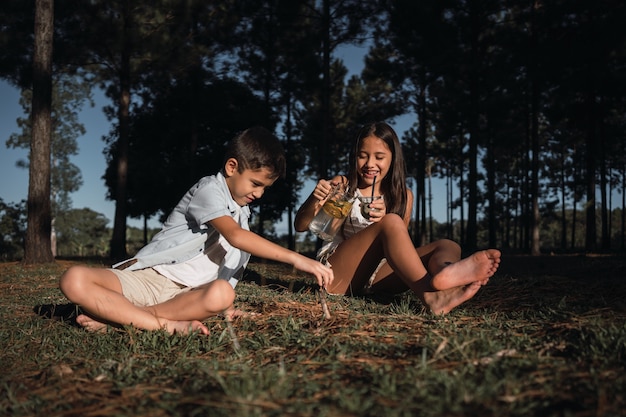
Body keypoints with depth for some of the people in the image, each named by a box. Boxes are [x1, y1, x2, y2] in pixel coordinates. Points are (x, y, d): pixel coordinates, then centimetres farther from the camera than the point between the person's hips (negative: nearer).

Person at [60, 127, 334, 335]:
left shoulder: (243, 213, 18)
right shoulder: (209, 188, -7)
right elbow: (234, 235, -24)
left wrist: (224, 304, 13)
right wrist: (295, 258, -29)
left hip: (185, 293, 5)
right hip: (146, 276, -5)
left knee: (221, 293, -33)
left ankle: (116, 316, -24)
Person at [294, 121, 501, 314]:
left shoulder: (403, 196, 13)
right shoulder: (341, 186, 6)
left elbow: (400, 242, 4)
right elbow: (300, 226, 1)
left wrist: (384, 221, -17)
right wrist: (314, 199, -20)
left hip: (373, 279, 4)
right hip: (337, 276, -3)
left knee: (447, 246, -16)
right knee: (391, 222, -28)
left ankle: (444, 275, -55)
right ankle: (430, 295, -51)